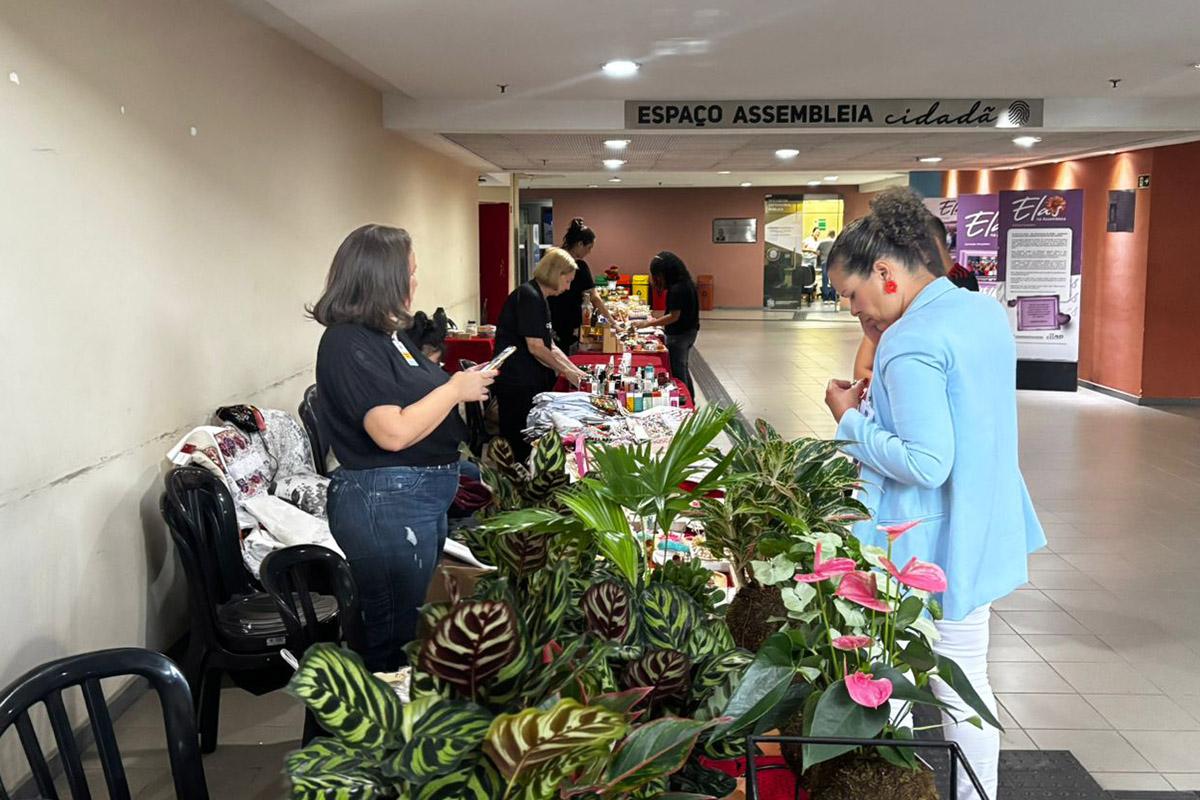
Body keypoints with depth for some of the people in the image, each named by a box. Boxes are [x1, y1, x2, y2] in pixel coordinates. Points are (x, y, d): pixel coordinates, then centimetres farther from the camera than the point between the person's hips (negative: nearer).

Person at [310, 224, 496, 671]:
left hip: (426, 496, 10)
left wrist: (465, 385, 7)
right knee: (397, 639, 2)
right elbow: (394, 432, -25)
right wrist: (454, 388, -15)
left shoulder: (392, 333, 12)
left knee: (417, 625, 19)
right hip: (386, 503, -10)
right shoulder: (347, 343, -17)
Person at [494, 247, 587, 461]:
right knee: (519, 444, -4)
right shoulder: (529, 296, -15)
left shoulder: (538, 298, 16)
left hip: (531, 382, 10)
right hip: (517, 384, -10)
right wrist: (567, 372, -10)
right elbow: (535, 348, -19)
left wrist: (576, 370, 12)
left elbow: (549, 345, 18)